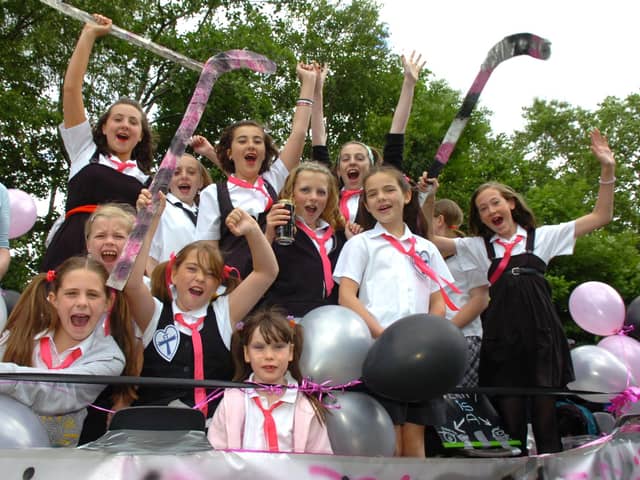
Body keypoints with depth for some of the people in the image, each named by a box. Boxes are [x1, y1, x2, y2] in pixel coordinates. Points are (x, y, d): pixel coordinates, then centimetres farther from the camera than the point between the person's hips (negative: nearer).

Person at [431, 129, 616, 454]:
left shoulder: (541, 237, 12)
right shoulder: (477, 247, 15)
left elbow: (600, 217, 11)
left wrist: (607, 170, 2)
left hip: (541, 331, -1)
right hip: (501, 335, 1)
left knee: (546, 415, 0)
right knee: (510, 418, 5)